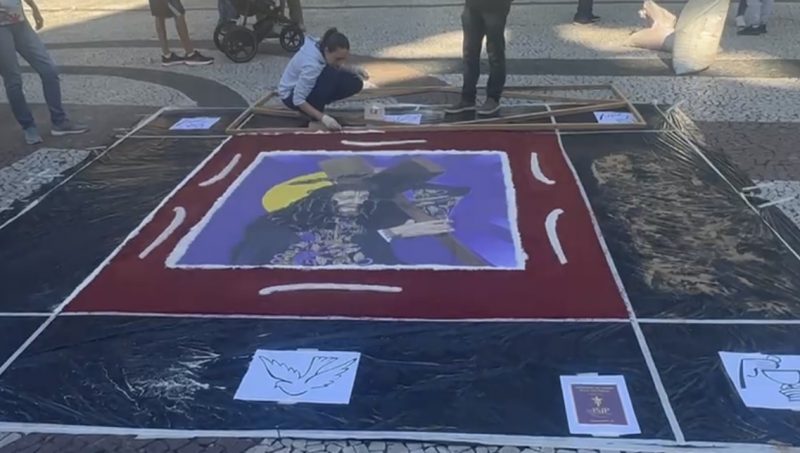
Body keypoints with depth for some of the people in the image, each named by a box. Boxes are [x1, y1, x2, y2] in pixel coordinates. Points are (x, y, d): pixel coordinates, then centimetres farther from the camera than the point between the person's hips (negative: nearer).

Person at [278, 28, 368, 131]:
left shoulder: (323, 46, -15)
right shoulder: (311, 65, -36)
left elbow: (339, 67, 6)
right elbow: (298, 100, -32)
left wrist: (355, 70, -15)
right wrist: (323, 118, -38)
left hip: (312, 86, 8)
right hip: (291, 95, -8)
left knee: (355, 83, -8)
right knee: (330, 75, -34)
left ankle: (317, 104, 5)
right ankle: (316, 120, -22)